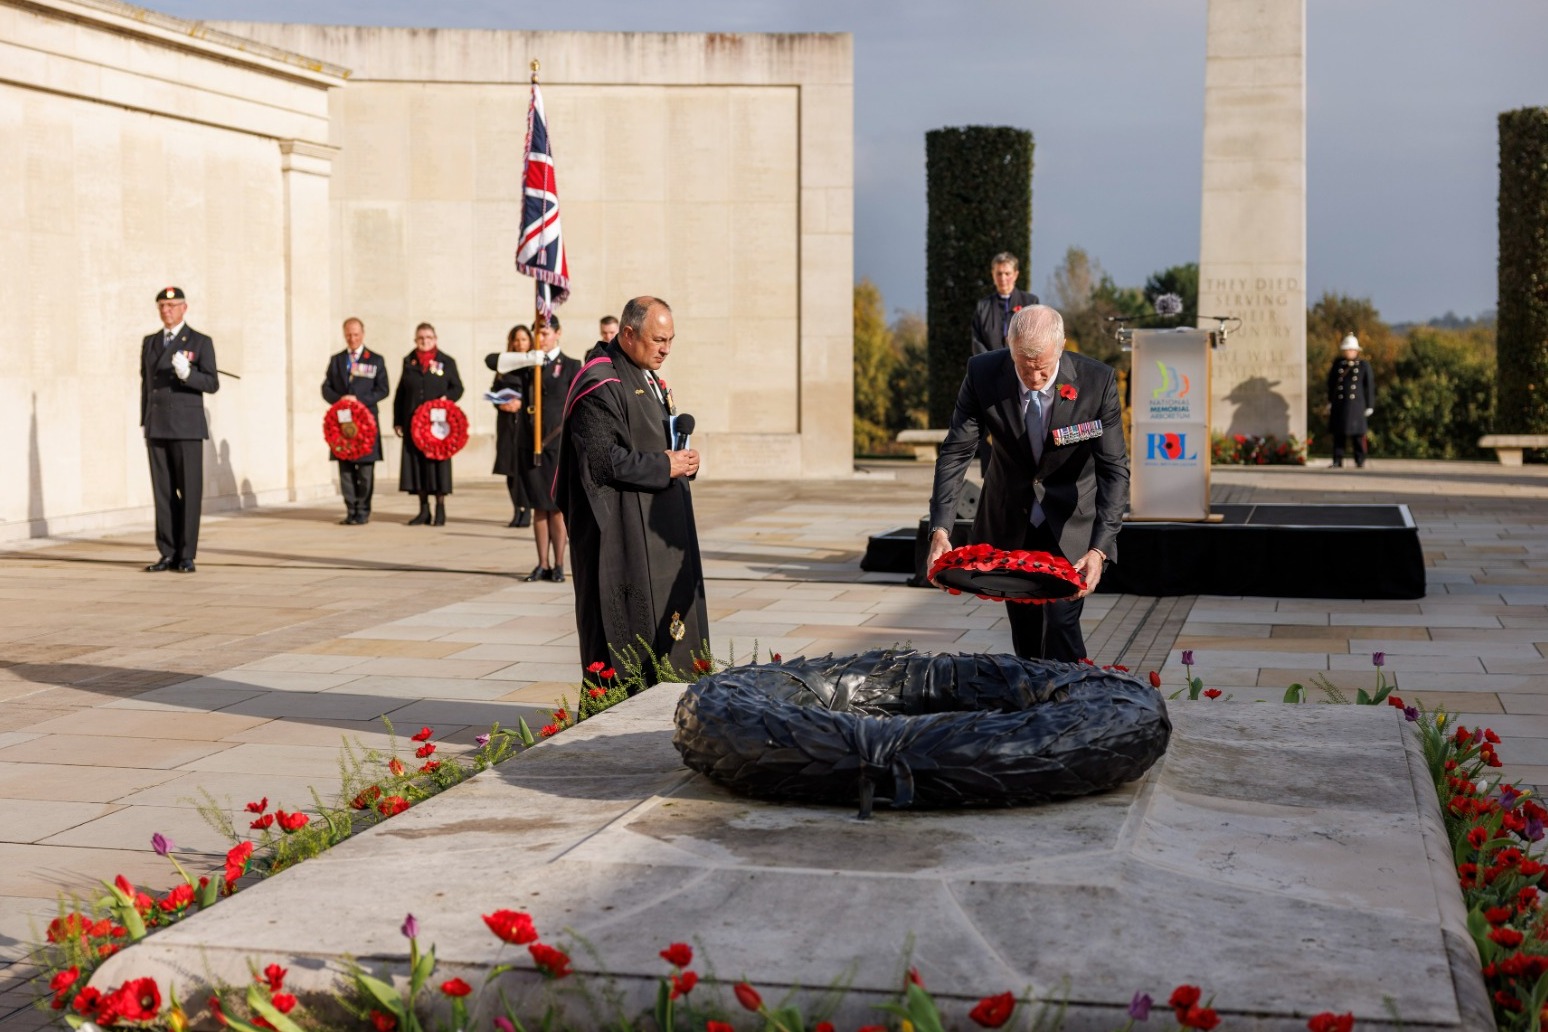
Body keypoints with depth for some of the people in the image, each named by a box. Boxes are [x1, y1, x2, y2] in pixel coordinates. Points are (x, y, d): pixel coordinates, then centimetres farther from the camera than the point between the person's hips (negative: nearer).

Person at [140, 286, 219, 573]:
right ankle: (168, 554, 7)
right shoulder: (149, 342, 15)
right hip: (157, 428, 4)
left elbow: (212, 384, -7)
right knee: (163, 493, 3)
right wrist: (146, 426, 15)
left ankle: (186, 556, 0)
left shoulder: (200, 342, -1)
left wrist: (186, 373, -26)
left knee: (189, 492, -4)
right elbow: (146, 385, 18)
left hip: (187, 428, -4)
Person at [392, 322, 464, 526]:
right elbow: (401, 393, 12)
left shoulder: (446, 362, 4)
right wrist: (397, 421, 8)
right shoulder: (409, 362, 11)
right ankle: (424, 510, 10)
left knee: (438, 461, -3)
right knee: (416, 461, 2)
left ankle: (440, 509, 5)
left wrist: (447, 398, -14)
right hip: (413, 422, 3)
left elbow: (457, 387, 7)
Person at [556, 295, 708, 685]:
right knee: (629, 621, -6)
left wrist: (682, 460, 2)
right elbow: (603, 460, -22)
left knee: (667, 612, 10)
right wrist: (664, 466, -17)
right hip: (622, 531, -10)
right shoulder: (601, 386, -16)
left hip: (657, 524, 10)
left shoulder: (648, 379, 15)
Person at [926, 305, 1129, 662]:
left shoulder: (1098, 382, -23)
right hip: (1009, 522, 2)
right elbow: (955, 452, -15)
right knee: (1024, 633, 12)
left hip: (1071, 521, -2)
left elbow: (1113, 469, -21)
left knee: (1060, 625, -13)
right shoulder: (983, 374, -19)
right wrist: (940, 529, -27)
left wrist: (1100, 548, -33)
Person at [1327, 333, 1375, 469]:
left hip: (1356, 404, -2)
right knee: (1338, 432, 3)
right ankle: (1337, 460, 7)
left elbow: (1370, 386, 3)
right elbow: (1331, 383, 13)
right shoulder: (1337, 363, 8)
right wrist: (1330, 401, 11)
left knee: (1358, 434, -1)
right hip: (1339, 404, 2)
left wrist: (1369, 406, 1)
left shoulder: (1364, 365, 2)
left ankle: (1360, 461, 6)